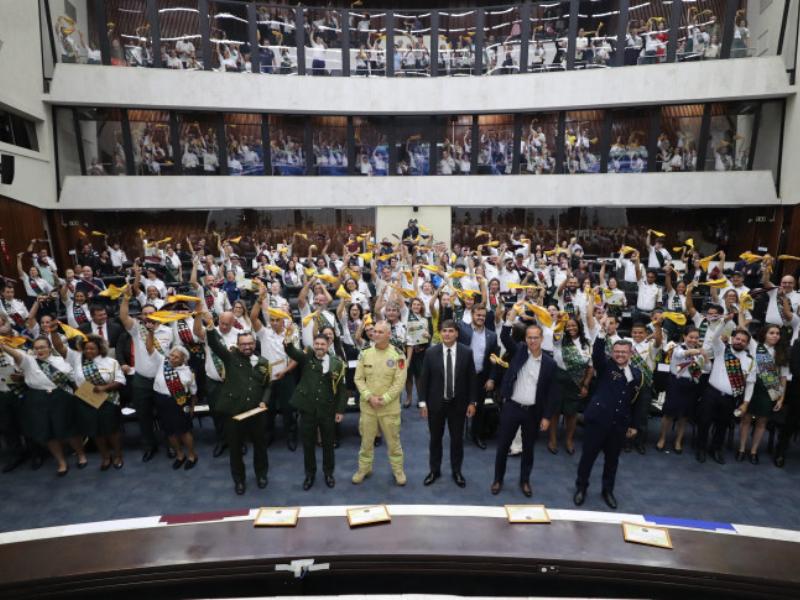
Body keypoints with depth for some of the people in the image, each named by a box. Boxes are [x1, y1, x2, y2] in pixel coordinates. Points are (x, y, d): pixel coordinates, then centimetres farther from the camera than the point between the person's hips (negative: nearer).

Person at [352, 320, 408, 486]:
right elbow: (359, 378, 0)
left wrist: (383, 399, -15)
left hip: (390, 407, -2)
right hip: (367, 406, 2)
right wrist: (369, 397, -12)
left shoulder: (398, 355, -9)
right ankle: (364, 468, 33)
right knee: (366, 439, 14)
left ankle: (398, 469, 29)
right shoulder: (365, 353, -1)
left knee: (393, 440, 11)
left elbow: (399, 382, -11)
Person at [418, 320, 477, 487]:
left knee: (457, 439, 12)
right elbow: (424, 378, -3)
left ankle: (456, 471, 31)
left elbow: (471, 378, -1)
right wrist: (423, 402, -6)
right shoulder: (430, 352, -8)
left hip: (458, 403, 0)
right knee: (435, 438, 13)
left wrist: (472, 402, -3)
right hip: (436, 403, 0)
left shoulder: (466, 352, -7)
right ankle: (434, 470, 31)